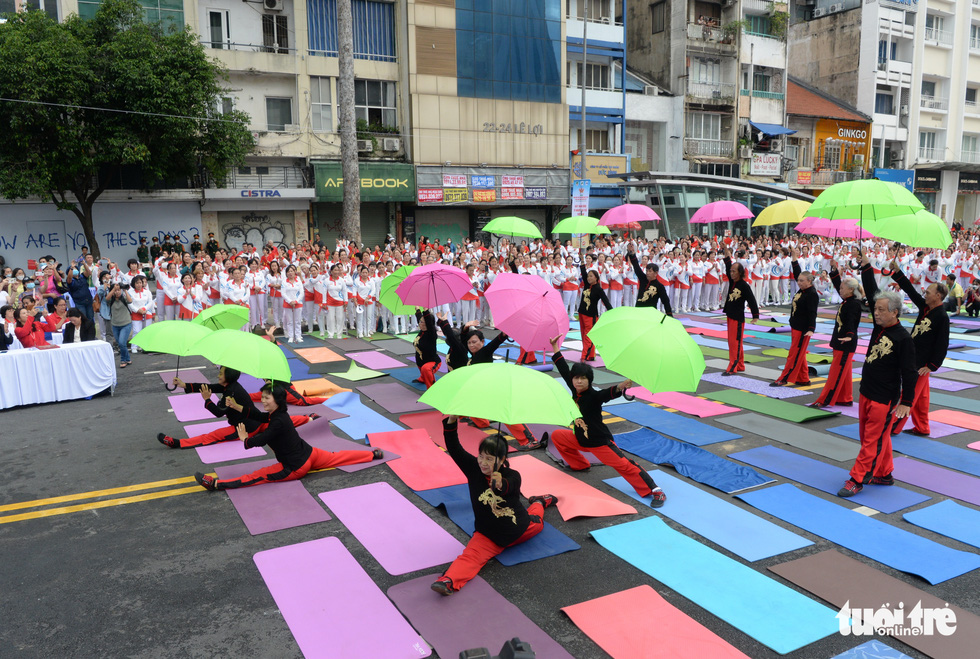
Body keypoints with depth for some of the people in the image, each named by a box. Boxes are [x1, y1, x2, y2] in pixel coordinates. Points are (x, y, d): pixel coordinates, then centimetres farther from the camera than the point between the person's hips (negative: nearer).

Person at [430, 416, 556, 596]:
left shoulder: (512, 476, -24)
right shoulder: (473, 468, -15)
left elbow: (508, 487, -48)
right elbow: (453, 449, -23)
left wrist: (501, 484, -73)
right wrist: (452, 421, -37)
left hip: (520, 530, 0)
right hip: (488, 536, 0)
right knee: (471, 555, -28)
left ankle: (538, 502, 59)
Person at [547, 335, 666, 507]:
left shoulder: (594, 396, -21)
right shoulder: (575, 390, -3)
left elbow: (608, 394, -41)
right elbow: (564, 371, 5)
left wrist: (620, 387, -63)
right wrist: (556, 349, 10)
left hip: (600, 442, -8)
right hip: (581, 439, 8)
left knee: (624, 465, -16)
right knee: (557, 436, 13)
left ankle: (655, 491, -11)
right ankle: (580, 465, 29)